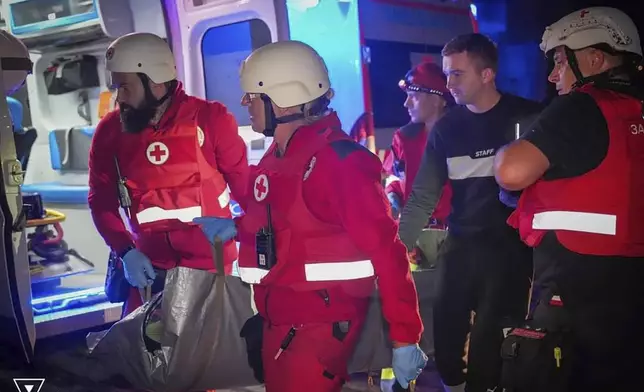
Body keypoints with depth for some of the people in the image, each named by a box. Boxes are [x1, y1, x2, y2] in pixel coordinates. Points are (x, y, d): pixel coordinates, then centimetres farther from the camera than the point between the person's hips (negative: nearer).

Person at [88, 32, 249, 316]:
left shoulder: (210, 119, -10)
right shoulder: (110, 131, -2)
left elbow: (244, 184, -3)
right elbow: (101, 199, 3)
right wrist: (125, 251, -10)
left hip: (211, 264, -2)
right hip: (150, 266, 3)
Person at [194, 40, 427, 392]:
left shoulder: (339, 160, -19)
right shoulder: (277, 157, 8)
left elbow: (385, 250, -21)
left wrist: (404, 336, -21)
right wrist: (237, 228, 9)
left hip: (322, 323, -9)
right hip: (277, 320, 9)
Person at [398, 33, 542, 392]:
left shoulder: (527, 118, -6)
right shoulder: (445, 129, 4)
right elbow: (423, 196, 4)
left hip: (511, 247, -3)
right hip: (459, 245, 3)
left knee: (491, 340, 3)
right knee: (446, 332, 7)